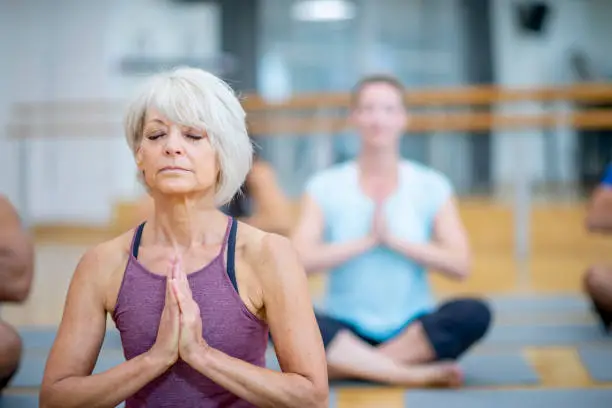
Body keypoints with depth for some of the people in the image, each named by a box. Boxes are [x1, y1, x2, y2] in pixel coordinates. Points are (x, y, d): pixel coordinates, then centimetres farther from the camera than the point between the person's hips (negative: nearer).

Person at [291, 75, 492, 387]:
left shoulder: (431, 186, 6)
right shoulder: (325, 186, 4)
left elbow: (460, 265, -5)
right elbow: (300, 260, -10)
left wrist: (393, 239, -12)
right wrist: (367, 240, -13)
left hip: (412, 330, 1)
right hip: (346, 330, -1)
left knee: (474, 314, -29)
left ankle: (347, 366, -23)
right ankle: (412, 374, -27)